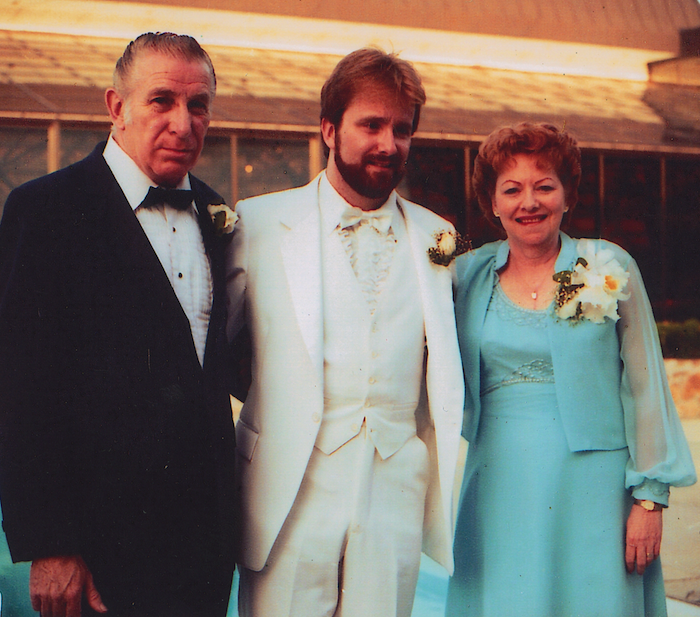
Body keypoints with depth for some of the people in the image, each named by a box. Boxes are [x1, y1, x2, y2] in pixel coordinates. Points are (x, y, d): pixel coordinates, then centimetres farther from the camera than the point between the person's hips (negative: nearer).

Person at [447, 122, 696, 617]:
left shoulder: (609, 269, 0)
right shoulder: (470, 274, 7)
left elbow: (645, 387, 0)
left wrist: (650, 497, -4)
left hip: (590, 488, -2)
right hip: (498, 488, 2)